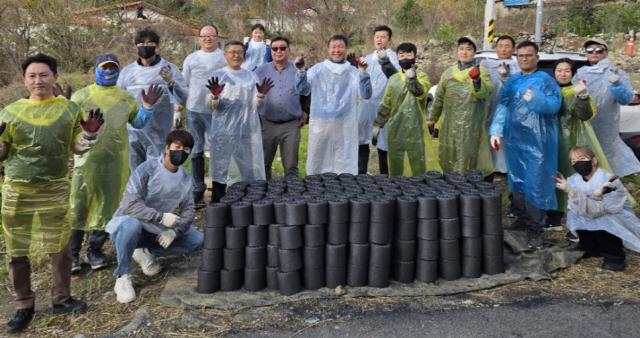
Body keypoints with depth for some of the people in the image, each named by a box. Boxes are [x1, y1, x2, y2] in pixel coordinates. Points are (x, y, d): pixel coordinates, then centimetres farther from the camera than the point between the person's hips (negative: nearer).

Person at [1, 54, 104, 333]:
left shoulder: (69, 109, 3)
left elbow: (78, 147, 6)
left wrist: (89, 134, -14)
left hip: (55, 190, 0)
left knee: (59, 247, 8)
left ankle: (61, 298, 25)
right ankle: (24, 305, 21)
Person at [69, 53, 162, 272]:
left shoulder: (126, 98, 12)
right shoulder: (81, 96, 5)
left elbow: (138, 123, 17)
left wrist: (148, 106, 3)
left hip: (115, 161, 2)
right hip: (87, 158, -2)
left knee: (107, 206, 7)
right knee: (79, 206, -1)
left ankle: (95, 250, 20)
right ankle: (72, 253, 9)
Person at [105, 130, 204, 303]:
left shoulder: (186, 179, -1)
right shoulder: (147, 169, -19)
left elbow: (188, 209, 0)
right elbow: (129, 204, -27)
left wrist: (174, 231, -18)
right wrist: (161, 216, -35)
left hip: (159, 230, 6)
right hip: (127, 223, -5)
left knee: (197, 240, -6)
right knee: (131, 224, -40)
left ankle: (146, 252, 9)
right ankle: (123, 276, -16)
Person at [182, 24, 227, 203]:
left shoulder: (225, 58, 1)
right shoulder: (191, 59, 9)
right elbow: (183, 85, 13)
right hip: (194, 110, 3)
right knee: (196, 150, 10)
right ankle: (197, 188, 20)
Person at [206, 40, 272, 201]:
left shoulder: (251, 76, 11)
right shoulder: (218, 75, 4)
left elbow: (256, 105, 6)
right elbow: (210, 106, -3)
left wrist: (261, 95, -15)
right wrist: (215, 96, -24)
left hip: (249, 131, 2)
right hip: (224, 132, -2)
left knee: (249, 170, 4)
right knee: (222, 170, 1)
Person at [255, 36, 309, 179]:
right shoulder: (261, 71, 5)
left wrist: (305, 112, 10)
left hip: (291, 125, -1)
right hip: (266, 124, 1)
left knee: (291, 166, 3)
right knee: (264, 164, 11)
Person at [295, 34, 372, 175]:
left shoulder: (353, 72, 4)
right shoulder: (317, 69, 6)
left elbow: (366, 95, -6)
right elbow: (302, 90, -3)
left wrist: (363, 72, -18)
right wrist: (301, 71, -18)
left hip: (345, 125, 0)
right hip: (320, 123, 1)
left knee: (344, 164, 5)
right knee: (317, 161, 10)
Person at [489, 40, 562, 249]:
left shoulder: (545, 80, -1)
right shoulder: (511, 81, 12)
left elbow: (555, 105, -11)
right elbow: (502, 107, 8)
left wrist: (535, 99, -28)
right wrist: (496, 131, -3)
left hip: (537, 141, -5)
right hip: (513, 140, 5)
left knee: (535, 184, -6)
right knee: (516, 182, 12)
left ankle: (536, 228, 0)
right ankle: (522, 219, 26)